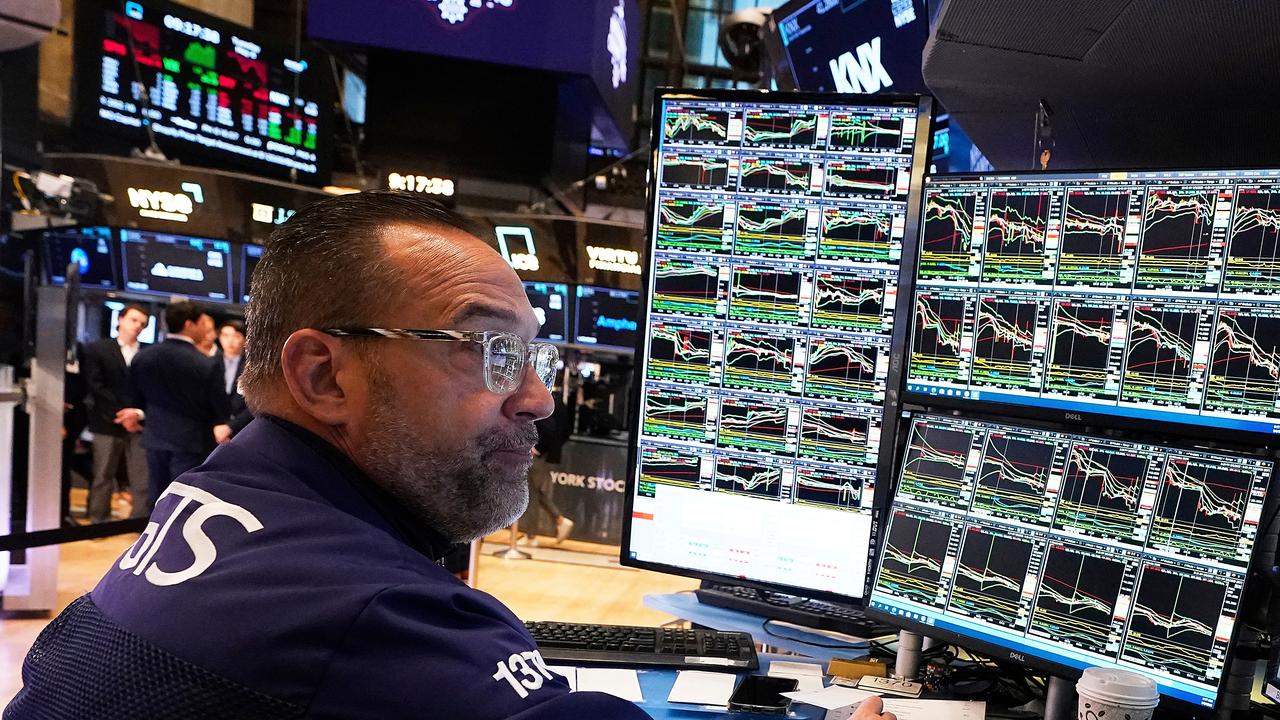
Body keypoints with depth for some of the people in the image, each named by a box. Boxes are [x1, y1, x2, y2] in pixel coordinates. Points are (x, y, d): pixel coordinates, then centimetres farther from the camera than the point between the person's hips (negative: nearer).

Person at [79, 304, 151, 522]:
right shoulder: (96, 349, 4)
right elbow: (95, 387, -4)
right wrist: (120, 414, -10)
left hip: (140, 424, 1)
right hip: (108, 423, -1)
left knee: (143, 481, -1)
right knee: (103, 478, 6)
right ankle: (99, 523, 15)